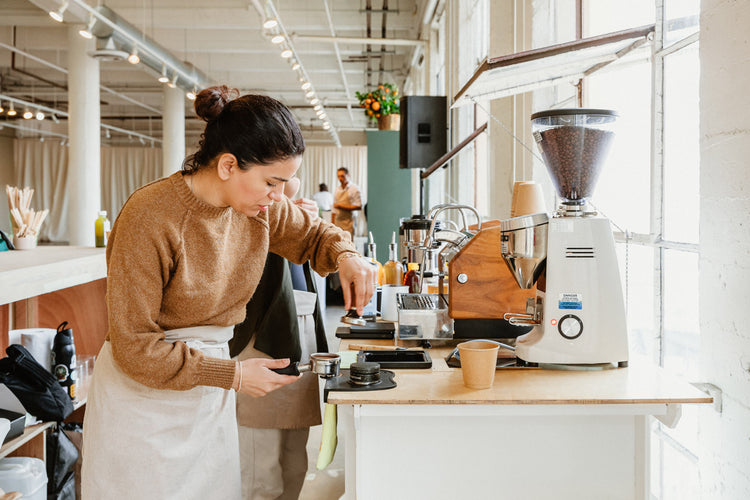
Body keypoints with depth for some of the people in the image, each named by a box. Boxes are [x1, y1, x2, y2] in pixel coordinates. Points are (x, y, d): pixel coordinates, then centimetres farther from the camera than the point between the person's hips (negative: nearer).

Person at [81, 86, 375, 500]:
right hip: (144, 395, -6)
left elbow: (312, 234, 16)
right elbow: (135, 348, -21)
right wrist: (233, 375, -19)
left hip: (210, 394, 6)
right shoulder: (149, 217, -24)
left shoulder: (257, 209, -5)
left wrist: (344, 254, -8)